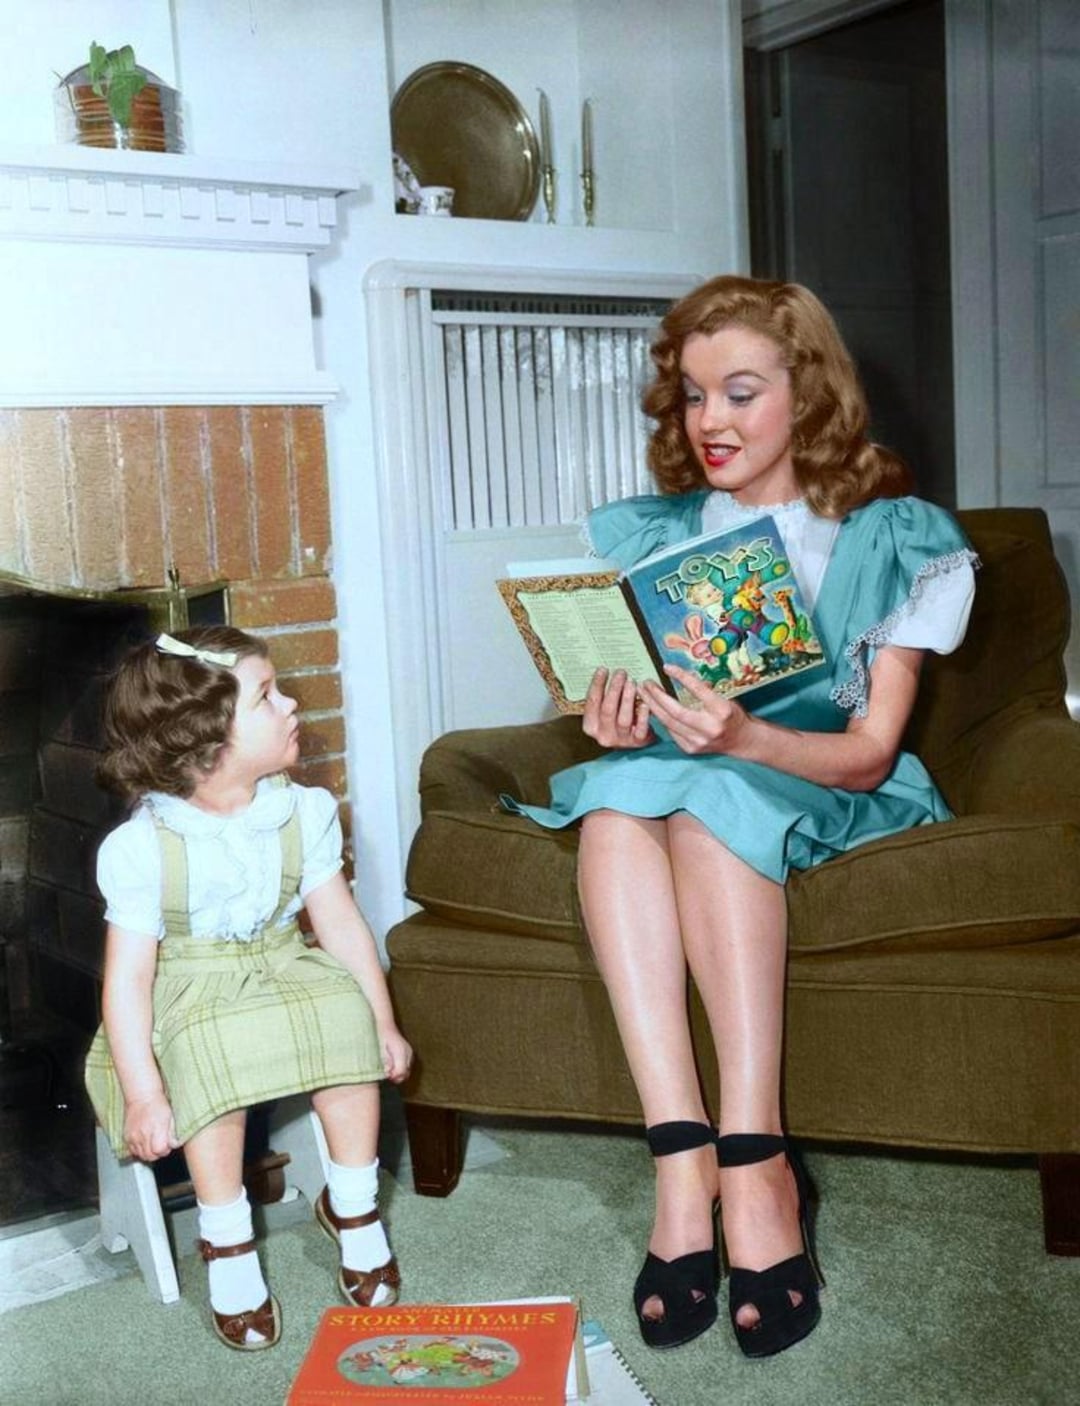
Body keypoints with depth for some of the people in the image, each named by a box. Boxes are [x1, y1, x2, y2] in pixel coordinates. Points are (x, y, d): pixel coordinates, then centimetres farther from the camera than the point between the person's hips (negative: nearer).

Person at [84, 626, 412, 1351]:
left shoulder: (302, 812, -7)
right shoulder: (143, 847, -20)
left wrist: (382, 1022, -2)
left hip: (283, 969, 4)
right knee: (210, 1061, -32)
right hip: (189, 994, -3)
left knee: (347, 1016, -23)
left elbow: (341, 923, -2)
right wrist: (144, 1095, -22)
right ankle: (227, 1245, -11)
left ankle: (353, 1207, -1)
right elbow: (128, 976, -19)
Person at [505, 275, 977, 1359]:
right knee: (617, 792, -31)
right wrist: (619, 723, -21)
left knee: (711, 798, -35)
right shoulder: (650, 534, 9)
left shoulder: (893, 540, -1)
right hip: (685, 783, 3)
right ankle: (683, 1158, -38)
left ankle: (754, 1160, -36)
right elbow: (629, 710, 5)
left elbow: (871, 750, -9)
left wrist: (746, 738, -29)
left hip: (827, 797, -3)